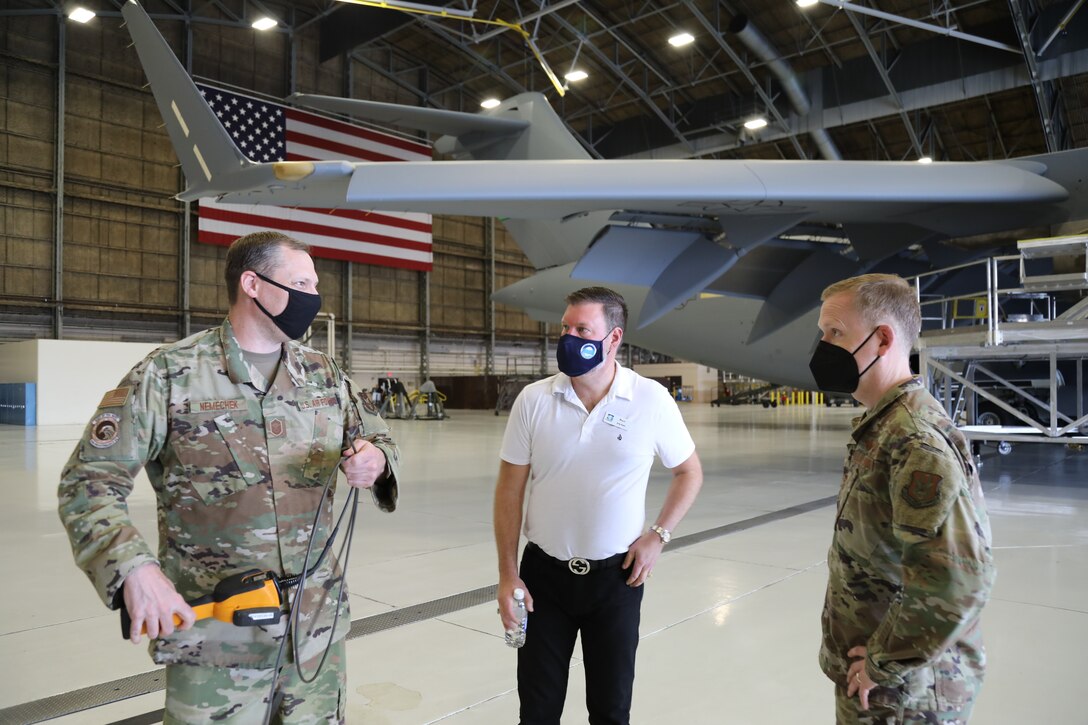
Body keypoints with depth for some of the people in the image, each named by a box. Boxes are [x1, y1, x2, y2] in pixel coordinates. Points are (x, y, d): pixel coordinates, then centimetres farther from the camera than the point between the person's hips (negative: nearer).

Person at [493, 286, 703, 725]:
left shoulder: (652, 401, -10)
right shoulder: (533, 400, -9)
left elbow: (689, 473, 5)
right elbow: (510, 489, -2)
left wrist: (658, 537, -4)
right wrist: (507, 573, -4)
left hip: (616, 575, 0)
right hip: (544, 572, 1)